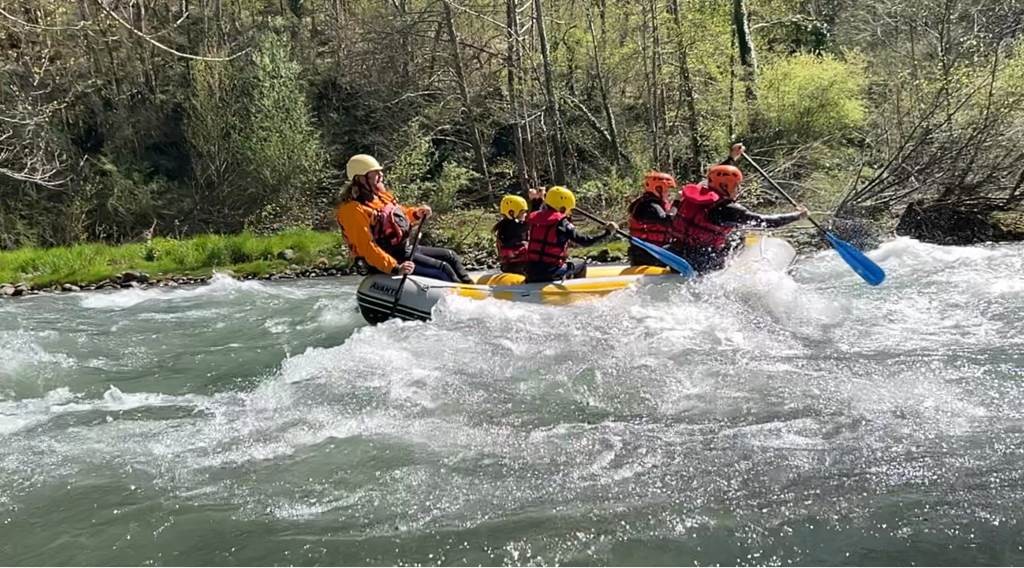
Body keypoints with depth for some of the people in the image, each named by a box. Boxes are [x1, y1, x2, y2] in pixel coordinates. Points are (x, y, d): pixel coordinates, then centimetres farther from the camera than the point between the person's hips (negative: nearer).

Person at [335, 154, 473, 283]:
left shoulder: (380, 195, 9)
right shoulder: (354, 210, -20)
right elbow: (366, 247, -27)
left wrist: (416, 213, 7)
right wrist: (395, 268, -36)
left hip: (406, 248, 10)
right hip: (390, 258, -10)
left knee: (450, 256, 10)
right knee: (443, 268, -16)